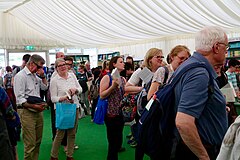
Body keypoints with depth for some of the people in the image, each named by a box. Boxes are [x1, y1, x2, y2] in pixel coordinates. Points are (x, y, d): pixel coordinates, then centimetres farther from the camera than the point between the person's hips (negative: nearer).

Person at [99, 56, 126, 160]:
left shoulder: (123, 79, 9)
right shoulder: (107, 78, -10)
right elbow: (102, 95, -14)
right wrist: (113, 86, -24)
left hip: (121, 113, 7)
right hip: (111, 114, -7)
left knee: (118, 140, 18)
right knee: (113, 141, -1)